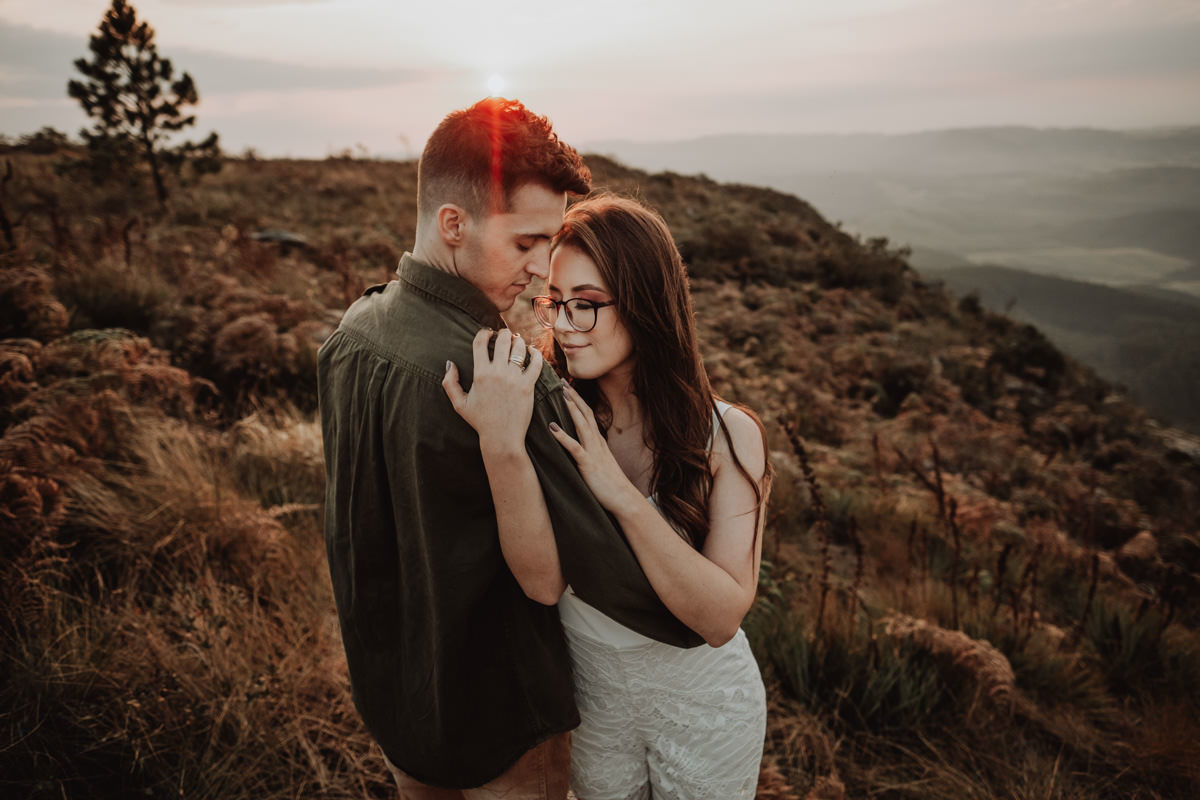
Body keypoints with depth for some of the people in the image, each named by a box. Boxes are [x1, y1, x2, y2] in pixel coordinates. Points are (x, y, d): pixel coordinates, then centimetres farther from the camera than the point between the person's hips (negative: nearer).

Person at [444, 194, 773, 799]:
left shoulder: (729, 436, -20)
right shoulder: (553, 422, -15)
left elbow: (722, 617, -26)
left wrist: (621, 493, -36)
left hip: (704, 711, -1)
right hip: (590, 702, 2)